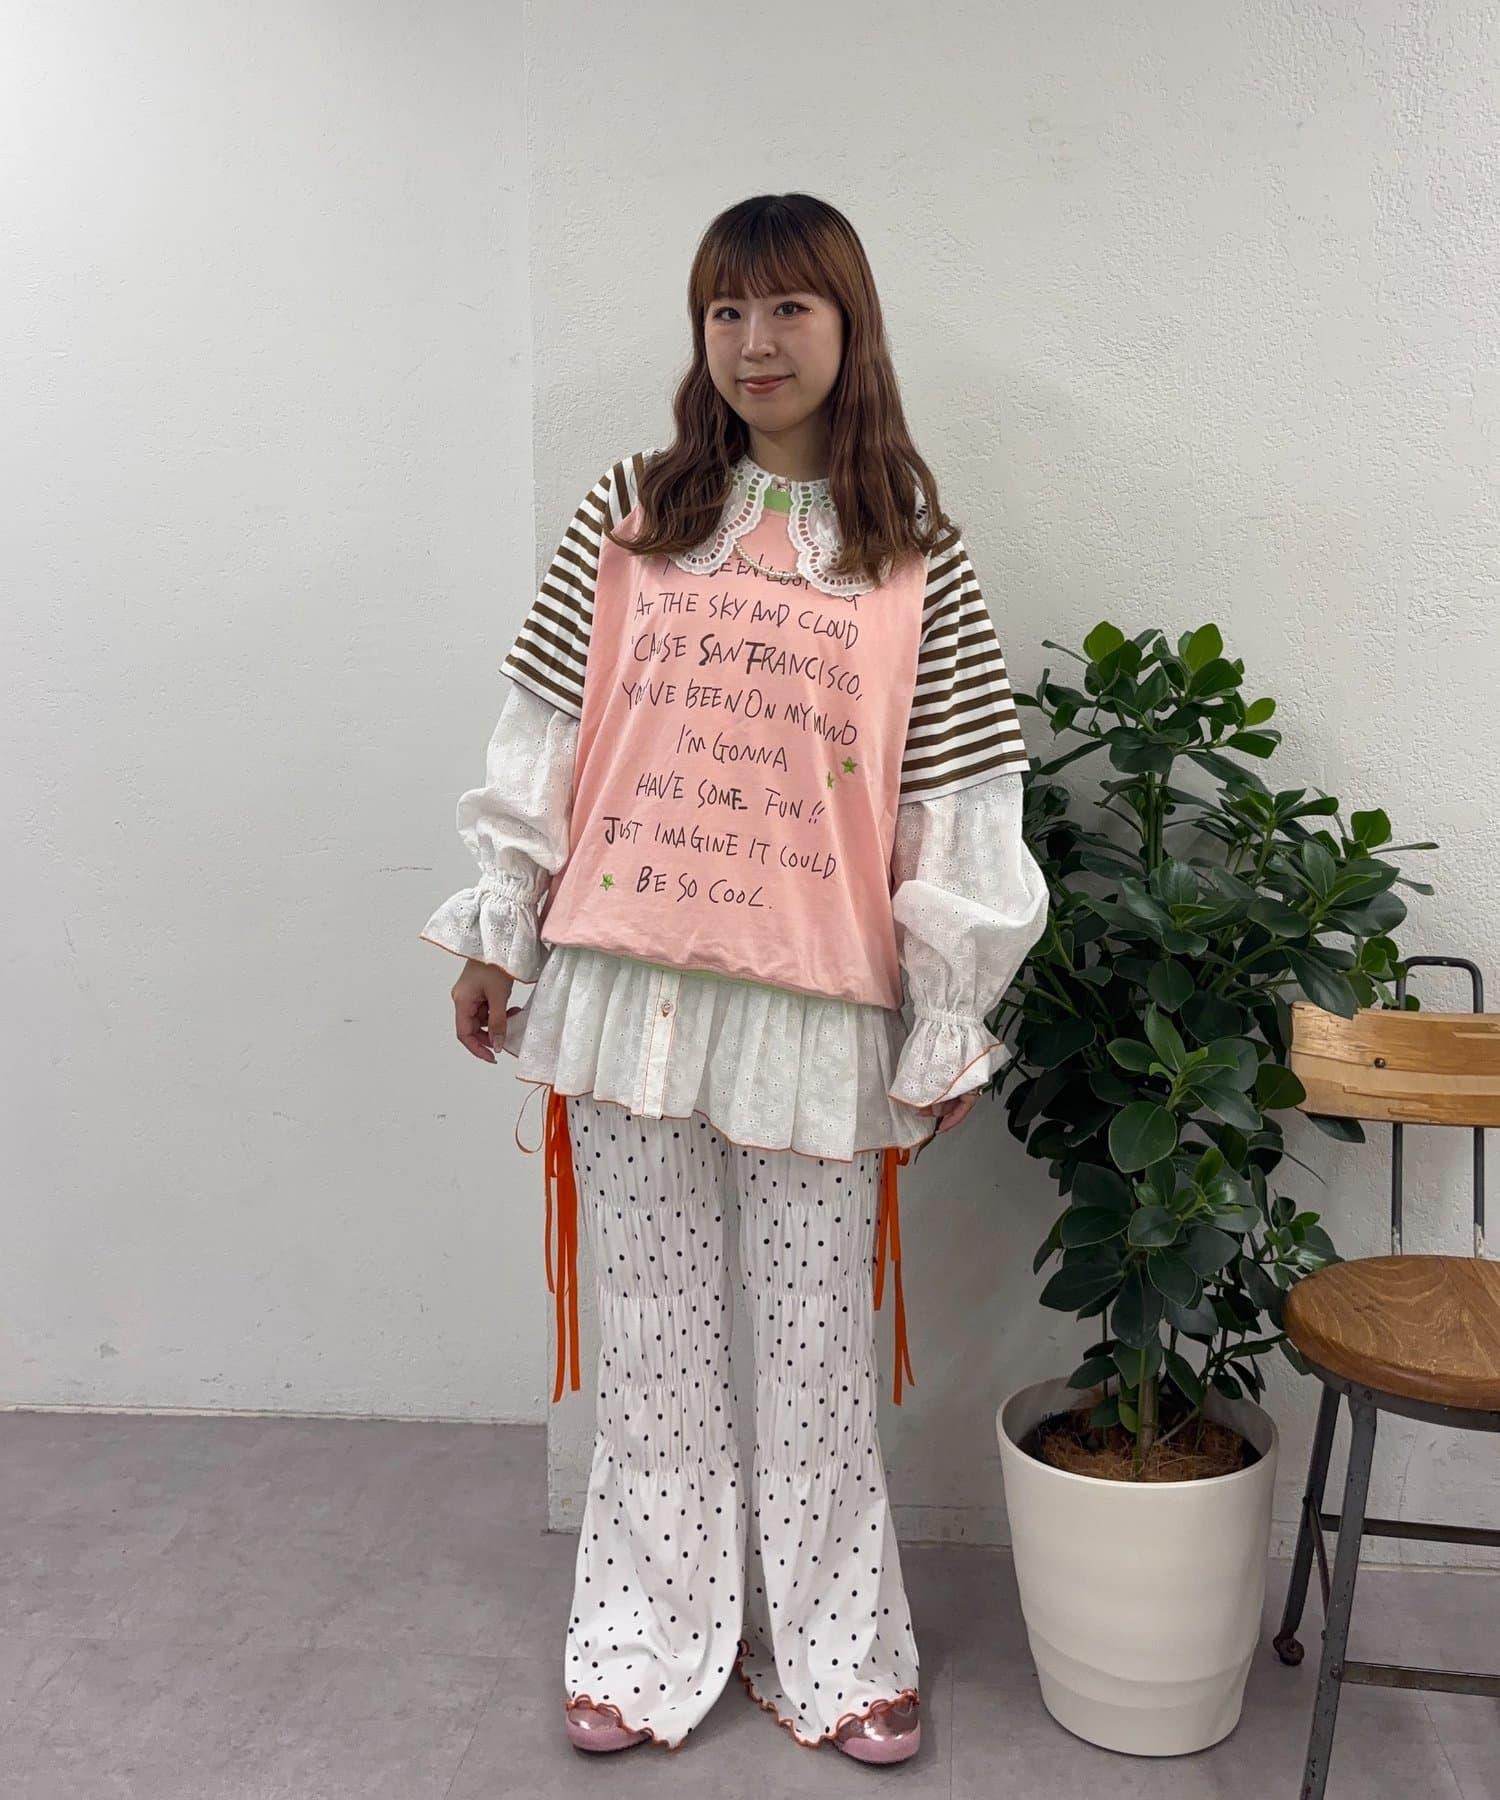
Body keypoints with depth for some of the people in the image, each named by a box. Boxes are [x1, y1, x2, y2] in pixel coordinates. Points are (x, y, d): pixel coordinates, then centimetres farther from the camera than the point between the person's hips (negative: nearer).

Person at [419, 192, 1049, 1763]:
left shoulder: (916, 555, 4)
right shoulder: (627, 514, 6)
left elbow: (958, 805, 2)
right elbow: (543, 737, 6)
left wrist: (951, 1025, 1)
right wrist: (495, 932, 5)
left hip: (817, 1003, -1)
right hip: (626, 980, 1)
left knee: (818, 1340, 9)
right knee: (655, 1330, 12)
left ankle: (828, 1650, 29)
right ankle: (653, 1643, 30)